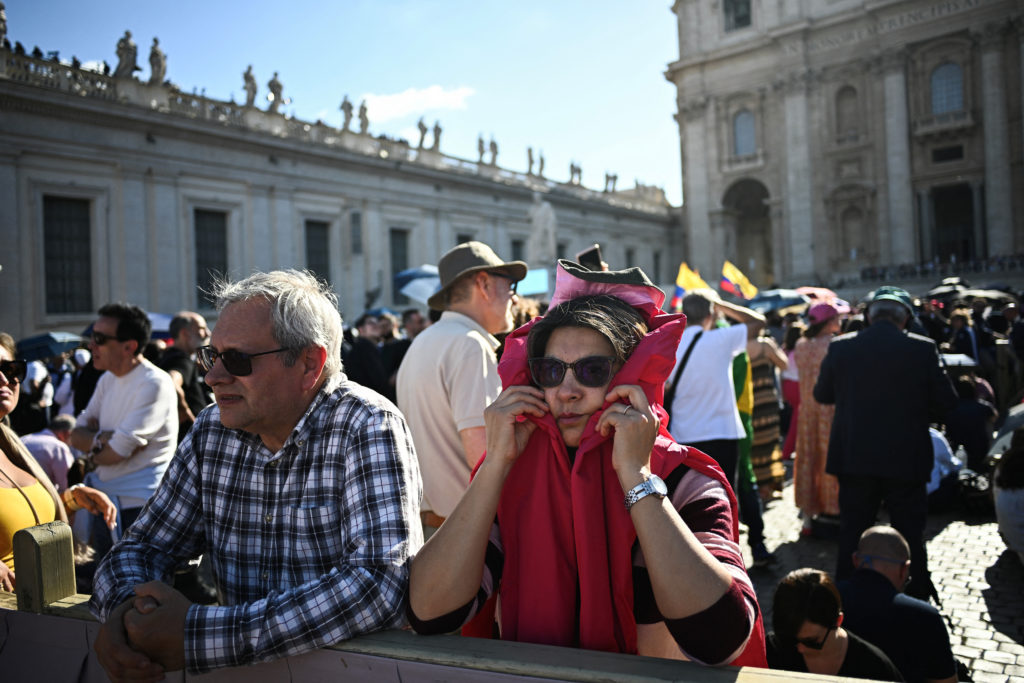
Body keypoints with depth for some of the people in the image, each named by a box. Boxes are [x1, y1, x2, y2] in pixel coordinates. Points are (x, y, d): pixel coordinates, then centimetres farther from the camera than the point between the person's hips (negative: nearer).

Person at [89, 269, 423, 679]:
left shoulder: (368, 429, -16)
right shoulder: (209, 433, 1)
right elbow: (144, 547, 8)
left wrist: (197, 635, -27)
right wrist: (125, 605, -14)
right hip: (245, 667, 5)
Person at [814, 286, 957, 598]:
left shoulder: (841, 347, -5)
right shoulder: (922, 348, -10)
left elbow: (822, 394, 7)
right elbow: (946, 403, -4)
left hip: (853, 458, 2)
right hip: (906, 459, -1)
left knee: (852, 532, 11)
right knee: (910, 536, 11)